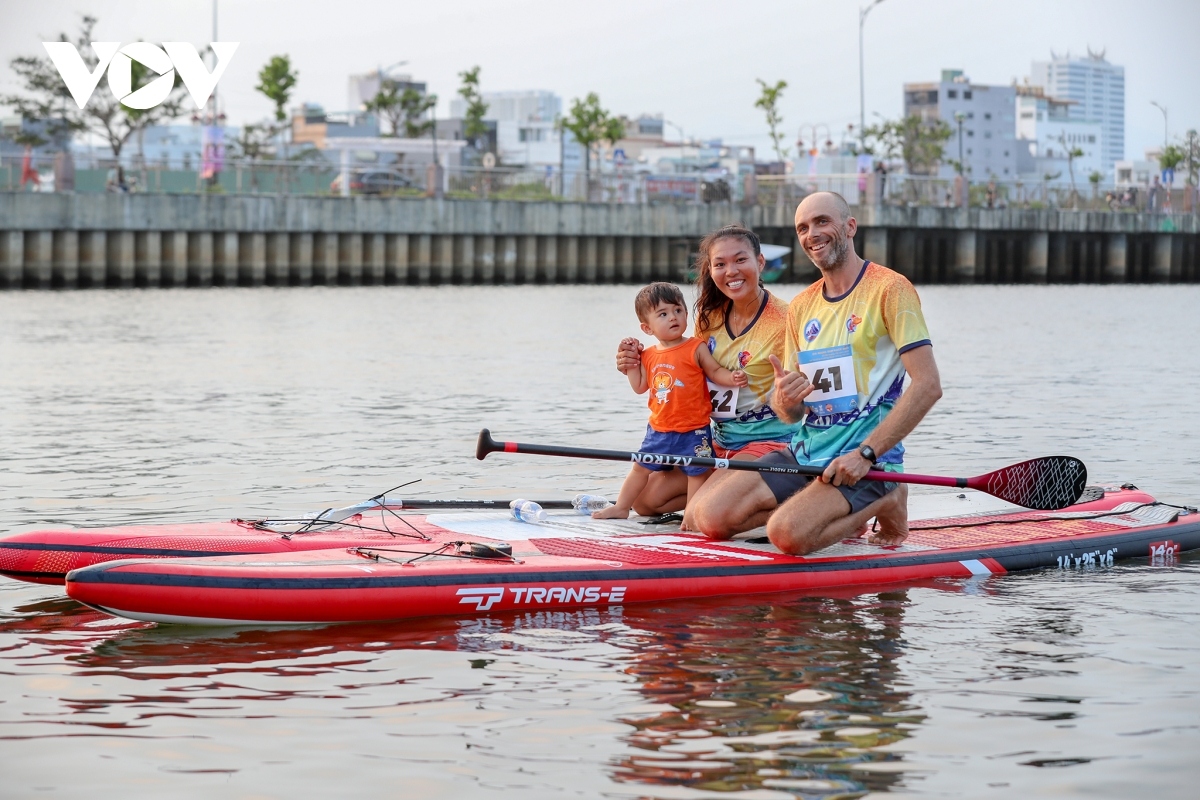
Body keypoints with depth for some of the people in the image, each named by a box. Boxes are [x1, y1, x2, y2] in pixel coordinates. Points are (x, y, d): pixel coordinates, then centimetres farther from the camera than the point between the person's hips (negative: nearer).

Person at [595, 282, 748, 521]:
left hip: (693, 431, -5)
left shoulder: (696, 348, -9)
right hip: (659, 430, 5)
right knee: (641, 467, 17)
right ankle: (621, 507, 32)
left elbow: (715, 371, -6)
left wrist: (732, 377, -23)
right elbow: (640, 387, 10)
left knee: (696, 471, -3)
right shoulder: (649, 356, 5)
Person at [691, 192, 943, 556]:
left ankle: (883, 505, -2)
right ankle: (838, 513, 8)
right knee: (708, 517, -10)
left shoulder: (888, 289, -7)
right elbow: (791, 413, 14)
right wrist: (784, 399, -13)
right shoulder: (801, 306, 14)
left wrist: (865, 454, -21)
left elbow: (928, 386, -16)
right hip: (804, 453, 7)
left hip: (868, 462, -7)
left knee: (788, 534, -31)